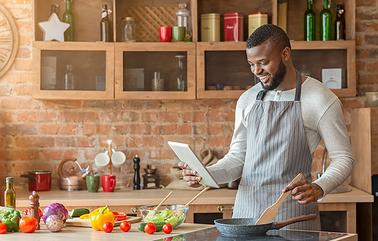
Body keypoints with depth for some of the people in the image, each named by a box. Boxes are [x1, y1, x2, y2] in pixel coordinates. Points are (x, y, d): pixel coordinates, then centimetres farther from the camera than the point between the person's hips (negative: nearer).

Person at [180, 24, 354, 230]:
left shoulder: (321, 100, -6)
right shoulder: (247, 100, 8)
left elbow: (343, 158, -4)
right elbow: (237, 156, 13)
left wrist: (319, 187, -22)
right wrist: (206, 174, -5)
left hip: (293, 208, -4)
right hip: (247, 209, 4)